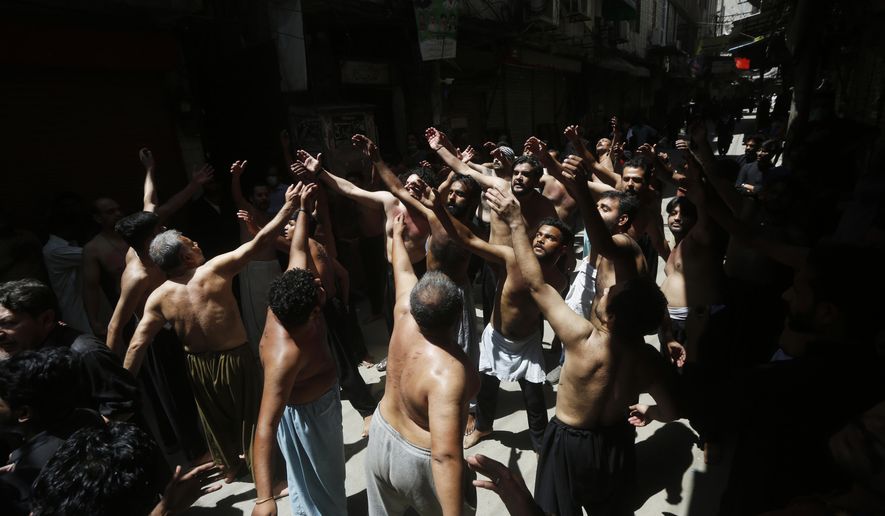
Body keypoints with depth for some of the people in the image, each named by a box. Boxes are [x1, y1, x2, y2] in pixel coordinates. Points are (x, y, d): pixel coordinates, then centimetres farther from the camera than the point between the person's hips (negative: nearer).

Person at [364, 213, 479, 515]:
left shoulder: (405, 315, -18)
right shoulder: (448, 372, -37)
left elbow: (403, 272, 3)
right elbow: (444, 456, -41)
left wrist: (397, 235, 21)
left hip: (381, 436, 7)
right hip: (419, 461, -6)